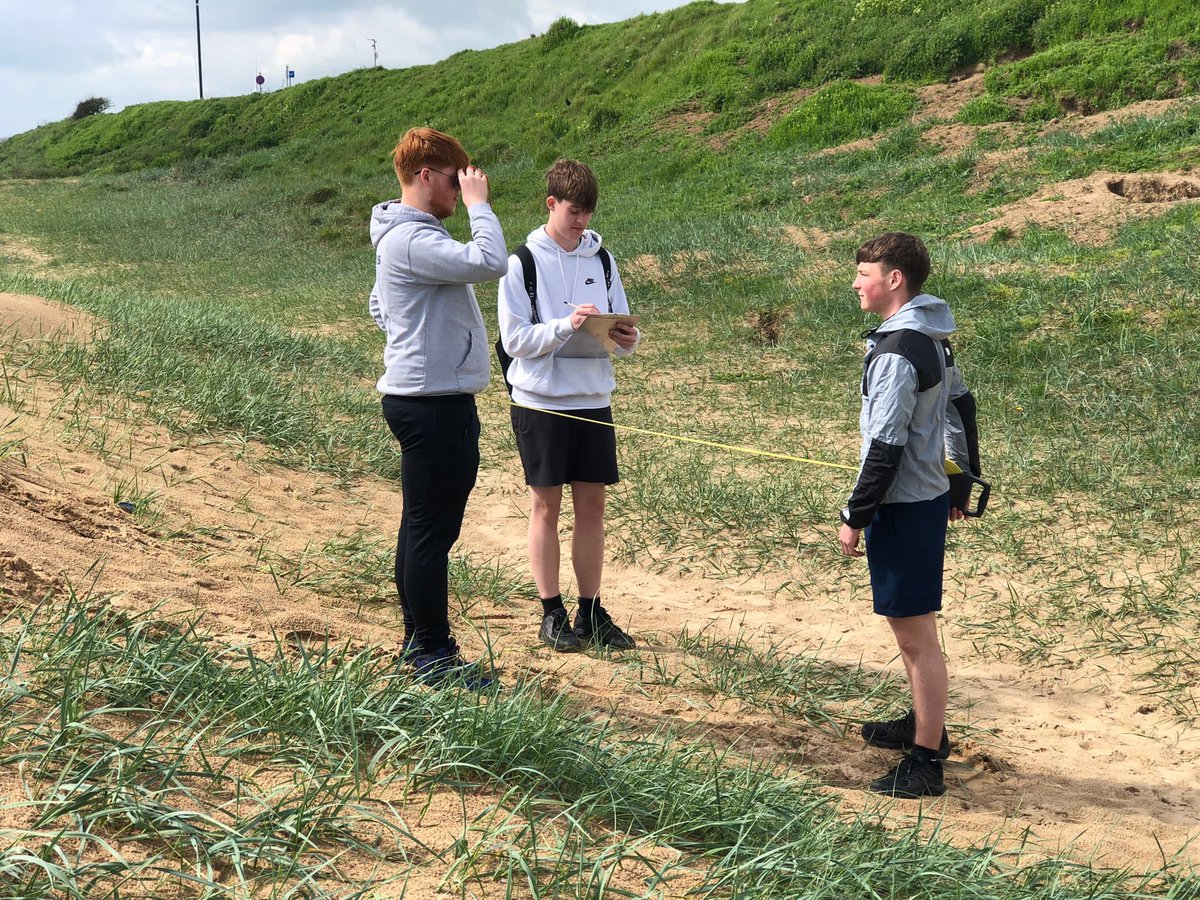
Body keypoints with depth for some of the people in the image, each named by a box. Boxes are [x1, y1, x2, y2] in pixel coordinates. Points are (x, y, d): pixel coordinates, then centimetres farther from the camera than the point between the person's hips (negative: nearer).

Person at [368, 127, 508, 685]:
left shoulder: (405, 235, 16)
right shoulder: (412, 240, -18)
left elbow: (378, 307, 28)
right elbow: (489, 263, -30)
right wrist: (478, 203, -17)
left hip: (428, 399, 11)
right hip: (433, 404, -11)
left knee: (422, 525, 16)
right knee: (432, 529, -5)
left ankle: (419, 639, 26)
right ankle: (433, 654, 2)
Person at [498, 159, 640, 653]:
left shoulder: (602, 260, 8)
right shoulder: (523, 263, -5)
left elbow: (621, 326, 11)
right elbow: (516, 338, -10)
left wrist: (626, 339, -12)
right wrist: (567, 325, -23)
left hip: (593, 400, 4)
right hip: (541, 402, -4)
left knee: (592, 505, 7)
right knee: (546, 505, 3)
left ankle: (591, 612, 15)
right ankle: (552, 613, 11)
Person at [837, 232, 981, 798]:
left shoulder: (896, 353, -21)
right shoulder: (932, 339, 9)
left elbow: (886, 448, -22)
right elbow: (962, 407, 18)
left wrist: (854, 516, -14)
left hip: (902, 510, -10)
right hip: (930, 497, 10)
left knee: (916, 636, -3)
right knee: (912, 628, 23)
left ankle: (926, 762, 4)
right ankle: (925, 723, 37)